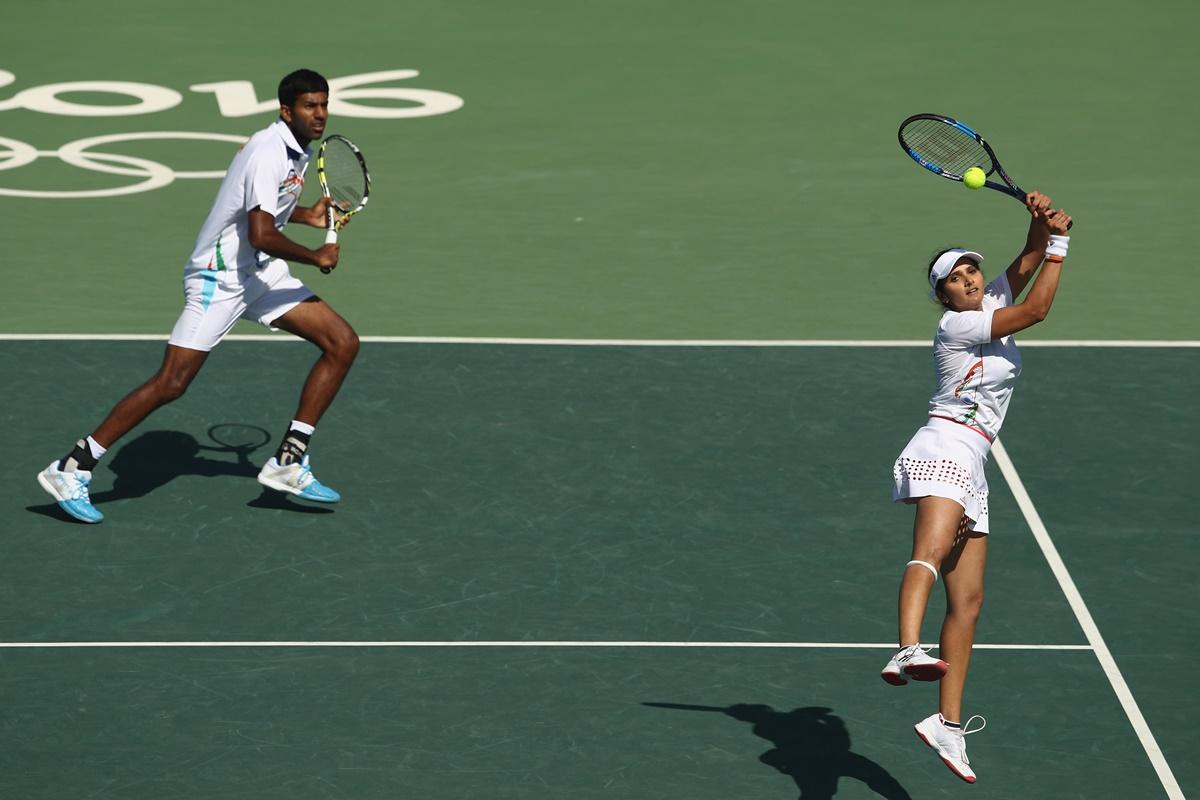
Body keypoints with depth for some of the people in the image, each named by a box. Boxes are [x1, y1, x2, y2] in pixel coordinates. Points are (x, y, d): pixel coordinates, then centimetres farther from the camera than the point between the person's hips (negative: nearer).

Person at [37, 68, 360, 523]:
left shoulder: (298, 151, 9)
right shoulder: (269, 153, -21)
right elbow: (261, 235, -31)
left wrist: (307, 216, 14)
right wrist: (315, 259, -17)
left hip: (260, 273, 9)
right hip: (219, 276, -9)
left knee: (343, 343, 0)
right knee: (171, 383, -13)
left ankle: (287, 463, 3)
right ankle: (71, 470, -5)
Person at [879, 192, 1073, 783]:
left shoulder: (993, 300, 19)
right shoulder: (957, 324, -4)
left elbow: (1026, 266, 6)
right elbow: (1037, 309, -7)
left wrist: (1040, 225, -14)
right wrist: (1059, 242, 1)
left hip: (970, 469, 9)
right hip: (944, 449, -9)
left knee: (967, 600, 5)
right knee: (931, 551, -35)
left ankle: (948, 722, 4)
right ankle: (909, 651, -61)